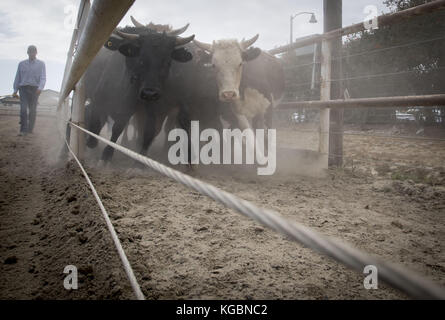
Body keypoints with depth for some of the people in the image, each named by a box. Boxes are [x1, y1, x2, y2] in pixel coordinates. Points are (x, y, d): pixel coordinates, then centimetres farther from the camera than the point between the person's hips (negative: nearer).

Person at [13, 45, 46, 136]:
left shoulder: (41, 64, 7)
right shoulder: (22, 64, 13)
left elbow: (43, 77, -4)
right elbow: (17, 78, 14)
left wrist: (40, 88, -22)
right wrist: (15, 90, 6)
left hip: (35, 89, 0)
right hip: (23, 88, 1)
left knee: (32, 110, 3)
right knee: (23, 108, -14)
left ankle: (30, 129, 14)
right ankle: (23, 130, -17)